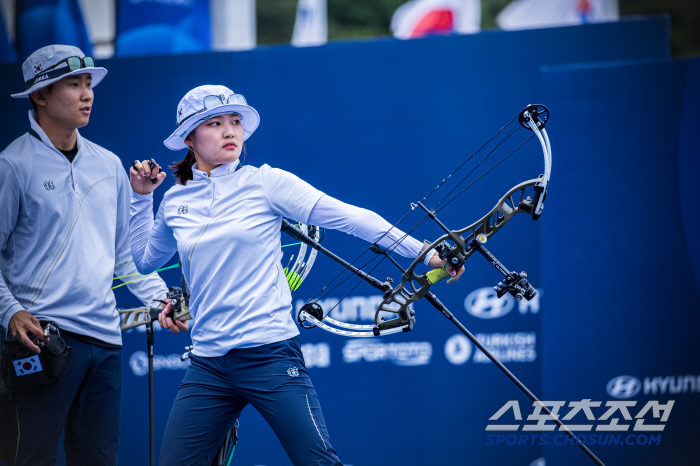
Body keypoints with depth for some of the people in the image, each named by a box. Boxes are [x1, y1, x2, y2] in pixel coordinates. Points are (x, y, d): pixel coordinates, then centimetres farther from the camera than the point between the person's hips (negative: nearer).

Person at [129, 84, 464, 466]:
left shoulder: (265, 183, 0)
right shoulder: (175, 200, 11)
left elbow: (352, 218, -5)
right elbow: (144, 261, 30)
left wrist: (426, 252, -10)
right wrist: (141, 198, 21)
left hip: (270, 357, -4)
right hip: (208, 366, 4)